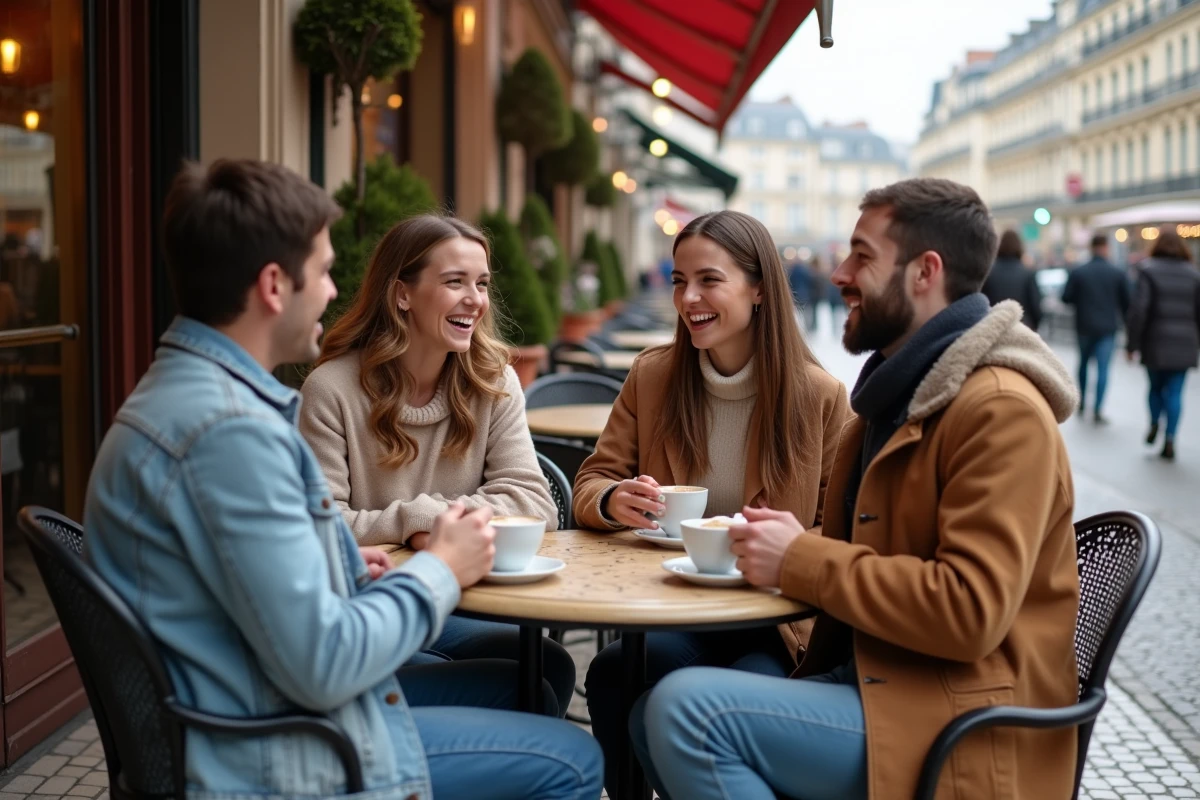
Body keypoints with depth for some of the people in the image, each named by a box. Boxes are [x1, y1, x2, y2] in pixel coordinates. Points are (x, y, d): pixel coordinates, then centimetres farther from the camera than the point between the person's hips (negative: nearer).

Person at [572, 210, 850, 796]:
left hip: (774, 621, -2)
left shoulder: (820, 396, -3)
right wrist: (614, 501, -16)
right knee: (611, 674, -30)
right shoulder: (651, 376, 5)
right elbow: (590, 485, 8)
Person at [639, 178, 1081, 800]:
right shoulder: (903, 390, 16)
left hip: (962, 731, -10)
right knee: (660, 715, -2)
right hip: (875, 681, 10)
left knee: (689, 709, -22)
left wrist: (800, 560, -18)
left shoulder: (1000, 411, -16)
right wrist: (796, 542, 2)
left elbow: (968, 612, -25)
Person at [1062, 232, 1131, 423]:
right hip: (1107, 328, -1)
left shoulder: (1077, 272, -6)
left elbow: (1066, 298, -8)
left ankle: (1082, 403, 26)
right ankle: (1097, 411, -7)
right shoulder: (1118, 274, -5)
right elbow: (1126, 301, -1)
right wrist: (1121, 317, 19)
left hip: (1084, 326, 1)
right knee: (1103, 368, -1)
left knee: (1083, 362, 21)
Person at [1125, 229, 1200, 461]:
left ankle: (1154, 425, 4)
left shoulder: (1149, 271, -4)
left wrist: (1132, 343, -6)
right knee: (1175, 392, 3)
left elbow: (1139, 310, -11)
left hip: (1156, 343, -1)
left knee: (1156, 386, 19)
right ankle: (1169, 440, -5)